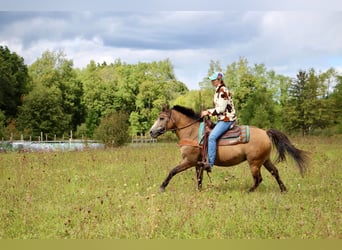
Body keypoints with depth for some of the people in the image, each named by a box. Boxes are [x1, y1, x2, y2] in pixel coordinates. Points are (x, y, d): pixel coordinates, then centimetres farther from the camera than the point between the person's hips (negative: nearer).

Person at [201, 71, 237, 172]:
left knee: (212, 137, -24)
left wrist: (208, 112, -15)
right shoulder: (219, 90, 15)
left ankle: (210, 163, -29)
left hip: (227, 119, -11)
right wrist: (208, 112, 13)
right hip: (222, 119, 11)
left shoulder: (223, 91, -15)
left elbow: (221, 108, -21)